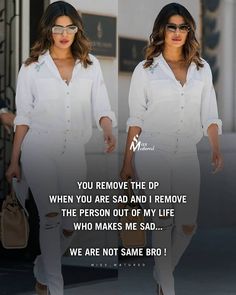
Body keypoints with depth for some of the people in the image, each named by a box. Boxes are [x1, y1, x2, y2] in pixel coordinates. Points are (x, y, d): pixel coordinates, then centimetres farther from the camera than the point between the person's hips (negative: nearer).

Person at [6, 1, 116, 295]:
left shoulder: (90, 64, 6)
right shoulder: (32, 67, 2)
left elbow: (101, 106, -1)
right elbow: (23, 116, 4)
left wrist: (108, 131, -23)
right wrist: (14, 161, 4)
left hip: (74, 154, 3)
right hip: (39, 152, -3)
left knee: (68, 227, 7)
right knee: (50, 216, -16)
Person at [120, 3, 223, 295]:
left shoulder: (202, 68, 8)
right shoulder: (145, 70, 1)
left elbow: (209, 114, 6)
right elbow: (136, 119, 3)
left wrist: (216, 149, -9)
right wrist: (127, 161, 1)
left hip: (186, 156, 3)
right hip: (152, 154, -3)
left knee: (187, 225, 1)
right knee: (164, 219, -8)